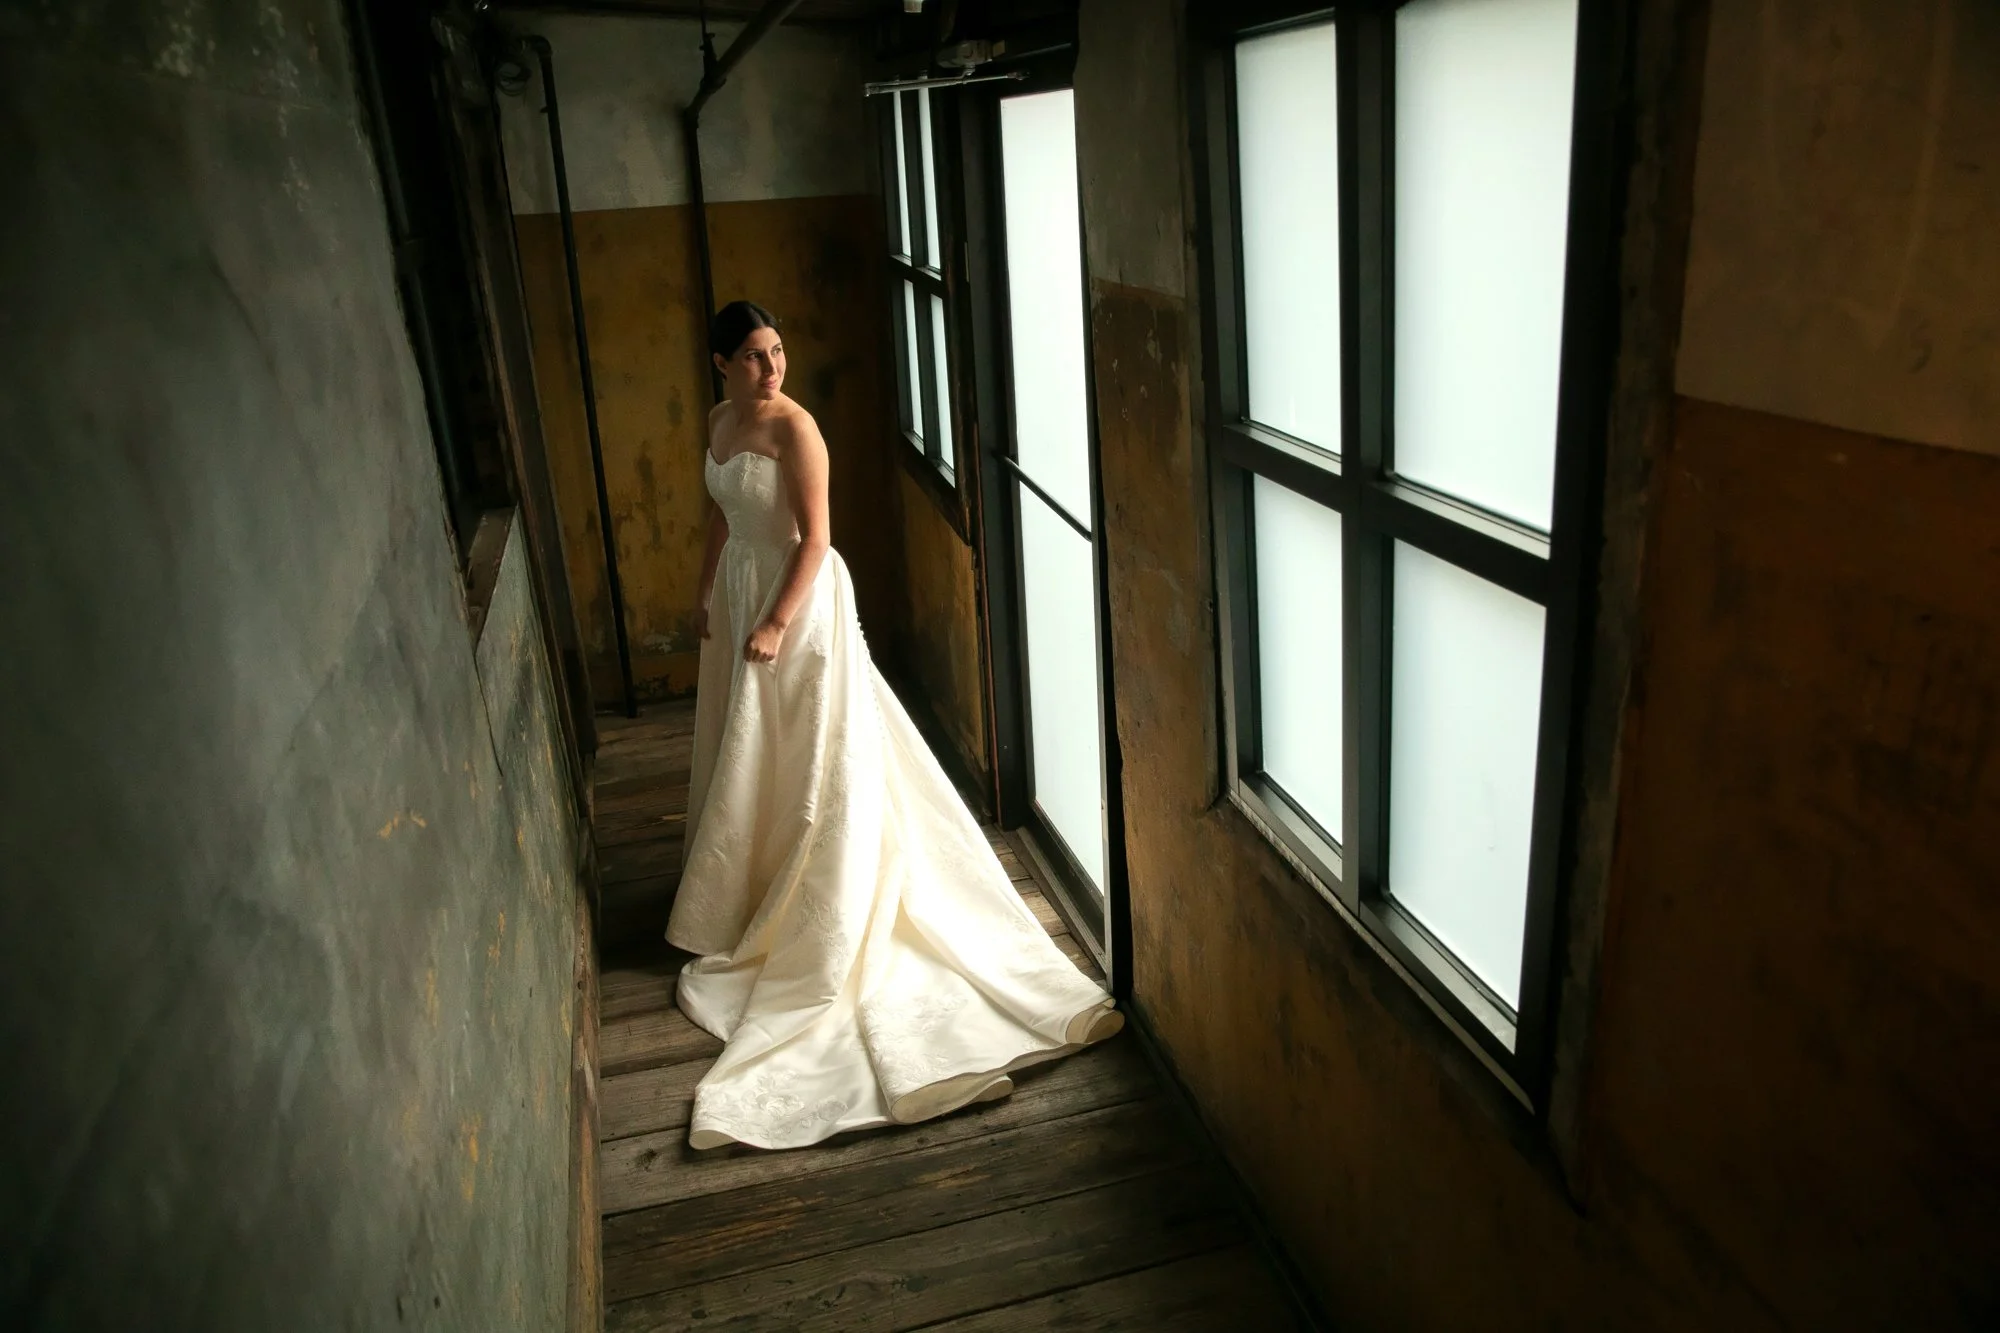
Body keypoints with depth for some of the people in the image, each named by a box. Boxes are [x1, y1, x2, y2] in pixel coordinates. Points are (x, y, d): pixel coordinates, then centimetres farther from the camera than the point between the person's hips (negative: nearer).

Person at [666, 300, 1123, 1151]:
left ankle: (814, 915, 14)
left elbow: (813, 539, -20)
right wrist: (707, 594, 19)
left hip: (800, 595, -9)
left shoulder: (795, 427, -18)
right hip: (740, 587, 9)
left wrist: (778, 623, -23)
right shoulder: (719, 422, 7)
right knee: (740, 749, 18)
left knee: (811, 752, 0)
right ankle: (754, 888, 36)